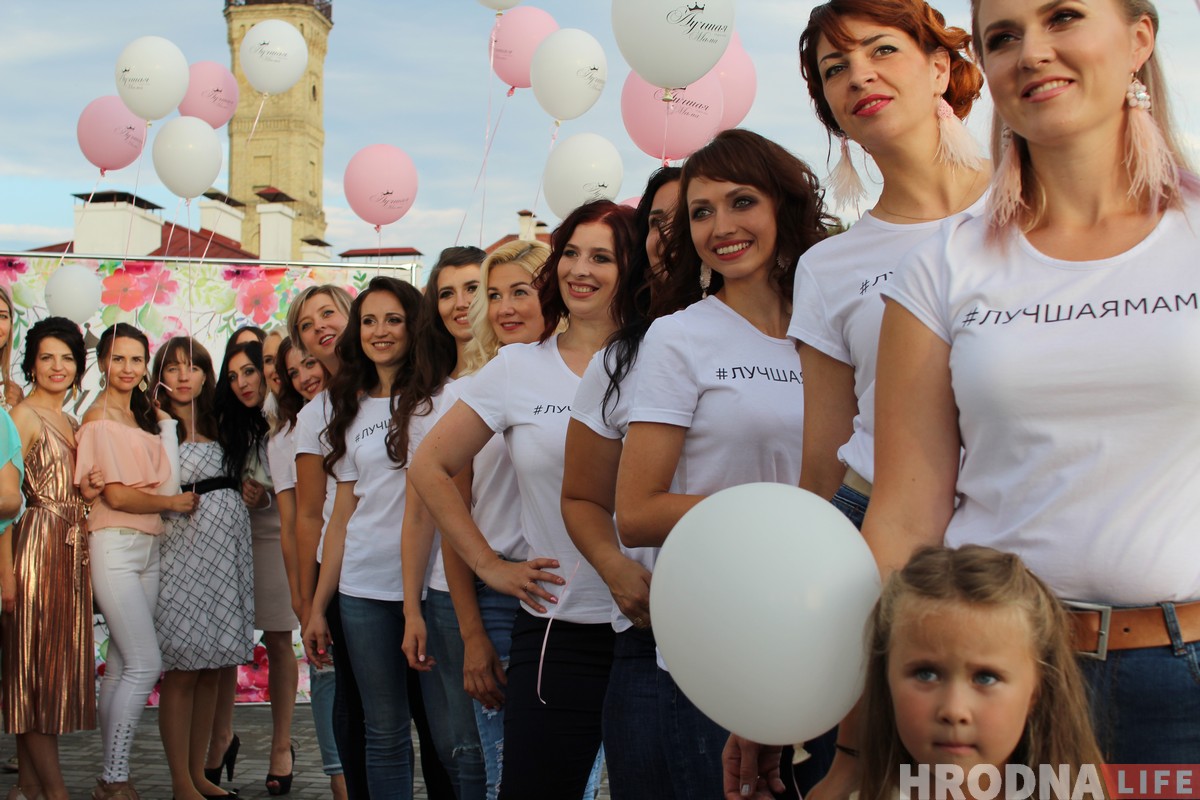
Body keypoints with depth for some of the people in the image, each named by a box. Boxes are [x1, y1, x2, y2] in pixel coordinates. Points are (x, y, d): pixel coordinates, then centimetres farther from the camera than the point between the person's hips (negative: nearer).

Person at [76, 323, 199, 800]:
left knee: (121, 665, 9)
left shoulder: (145, 416, 15)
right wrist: (174, 503, -2)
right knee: (145, 664, -11)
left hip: (148, 547, 7)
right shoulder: (100, 420, -8)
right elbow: (116, 495, -12)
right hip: (115, 547, -7)